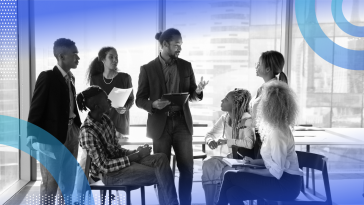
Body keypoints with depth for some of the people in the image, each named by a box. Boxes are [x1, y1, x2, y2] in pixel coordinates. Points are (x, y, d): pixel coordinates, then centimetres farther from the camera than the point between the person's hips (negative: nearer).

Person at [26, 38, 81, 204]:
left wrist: (79, 127, 7)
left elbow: (72, 105, 11)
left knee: (69, 180, 17)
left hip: (71, 134, 7)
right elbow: (36, 107, -11)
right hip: (52, 136, -6)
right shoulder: (47, 77, -9)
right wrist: (32, 134, -15)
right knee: (50, 182, 4)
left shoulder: (70, 78, 10)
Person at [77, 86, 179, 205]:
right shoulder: (87, 132, -22)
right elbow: (104, 166, -21)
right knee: (161, 175, -15)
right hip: (110, 173, -7)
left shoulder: (104, 119, 2)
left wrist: (135, 152, -8)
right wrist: (136, 156, -19)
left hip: (118, 159, 7)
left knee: (161, 158, -12)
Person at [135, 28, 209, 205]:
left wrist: (198, 91, -12)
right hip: (160, 124, -2)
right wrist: (153, 104, -20)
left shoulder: (186, 66, 6)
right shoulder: (148, 69, -2)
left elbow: (191, 94, 11)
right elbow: (139, 99, -1)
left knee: (187, 168, 3)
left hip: (182, 122, 2)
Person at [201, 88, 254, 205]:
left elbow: (249, 144, -27)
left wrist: (227, 141, -22)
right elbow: (209, 134, 10)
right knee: (208, 165, -20)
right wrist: (211, 141, -14)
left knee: (223, 172, -30)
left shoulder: (247, 120, -15)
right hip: (228, 155, 6)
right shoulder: (224, 118, 4)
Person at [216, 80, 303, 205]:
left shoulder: (278, 132, -20)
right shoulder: (275, 128, 10)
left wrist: (250, 171, -10)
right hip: (281, 180, 8)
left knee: (230, 176, -8)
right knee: (233, 193, -3)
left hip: (286, 184, -8)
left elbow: (276, 172, -21)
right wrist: (254, 162, 11)